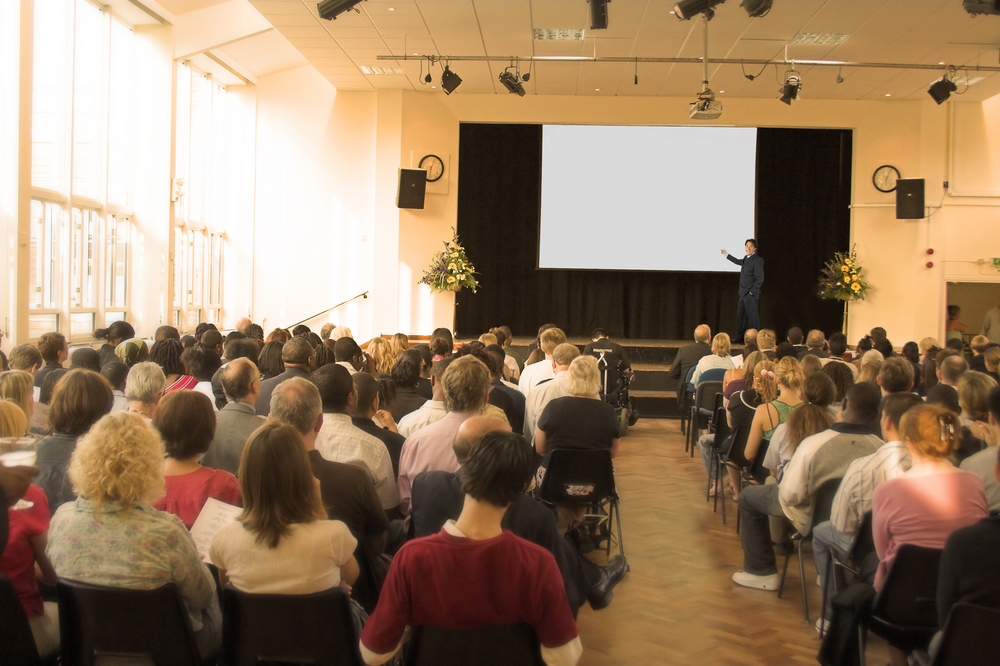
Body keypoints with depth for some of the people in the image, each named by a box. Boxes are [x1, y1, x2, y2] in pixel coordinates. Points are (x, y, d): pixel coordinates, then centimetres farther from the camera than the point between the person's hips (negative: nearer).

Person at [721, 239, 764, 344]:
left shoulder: (757, 260, -13)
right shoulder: (747, 258, 13)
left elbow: (760, 279, -16)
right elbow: (739, 262, 37)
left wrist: (751, 292, -16)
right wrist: (727, 255, 44)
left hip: (751, 294, -9)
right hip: (743, 294, 9)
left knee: (752, 316, -6)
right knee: (740, 315, 13)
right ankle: (740, 338, 21)